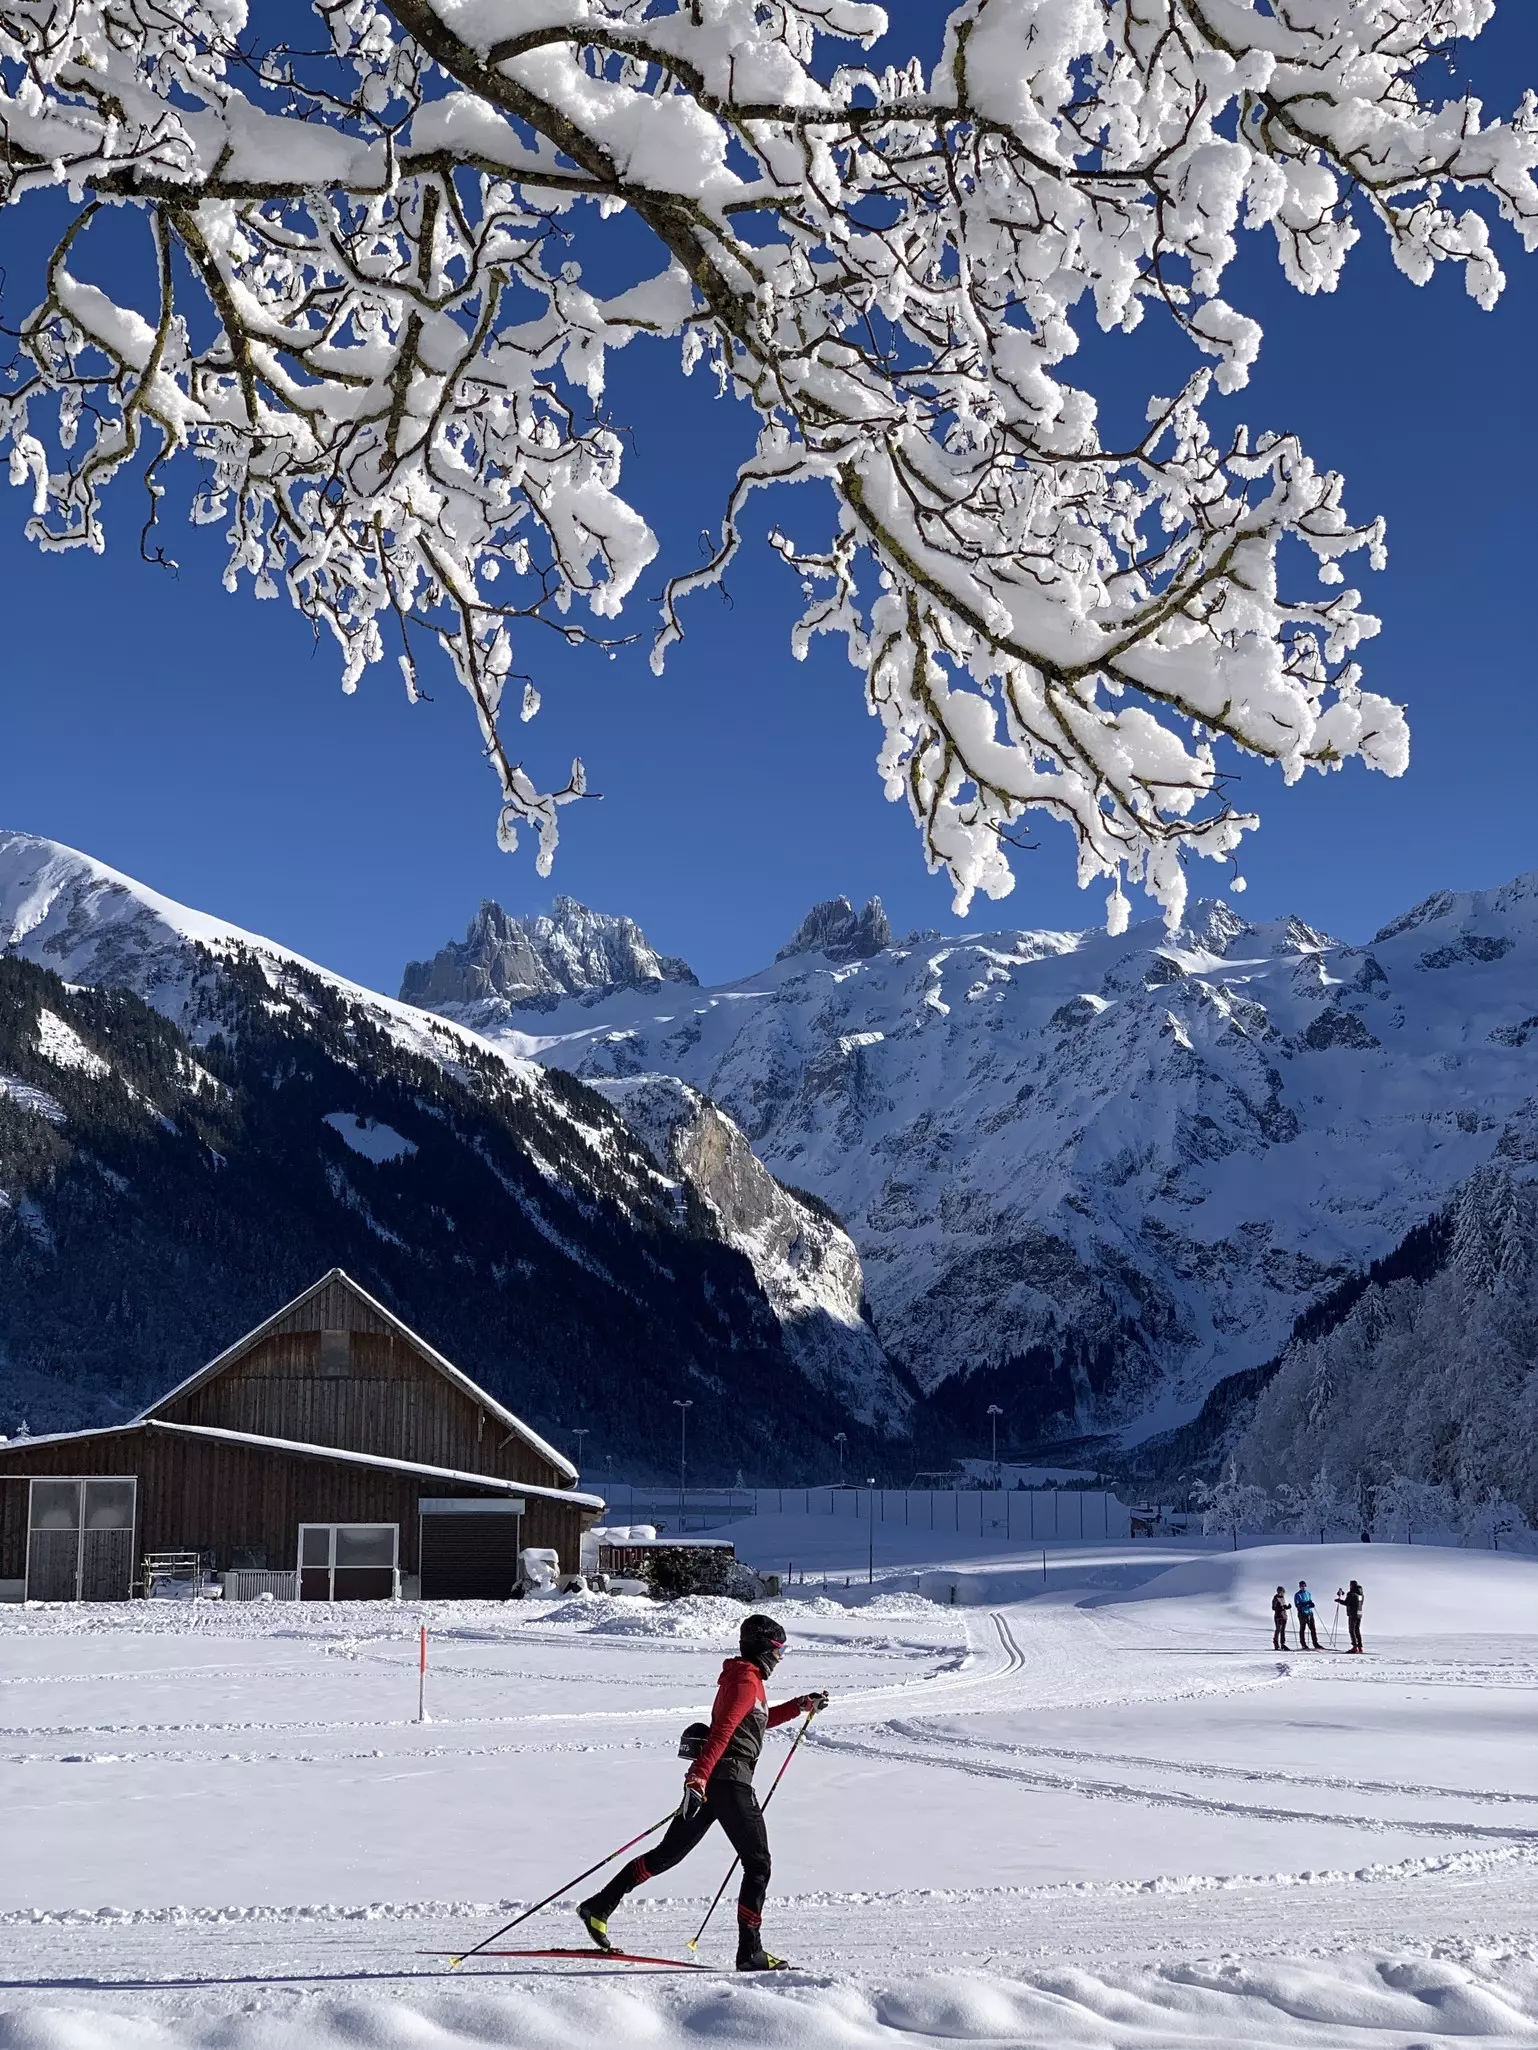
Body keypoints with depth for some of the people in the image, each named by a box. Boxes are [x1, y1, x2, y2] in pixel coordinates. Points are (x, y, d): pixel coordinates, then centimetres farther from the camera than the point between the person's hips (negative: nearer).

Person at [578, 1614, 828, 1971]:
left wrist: (801, 1705, 38)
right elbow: (722, 1731, -24)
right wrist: (698, 1779, -34)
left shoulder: (742, 1678, 19)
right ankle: (750, 1952, -7)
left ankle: (599, 1907, 12)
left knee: (669, 1853, 13)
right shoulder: (747, 1682, -12)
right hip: (730, 1781, -10)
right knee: (758, 1865, -4)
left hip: (708, 1780, 10)